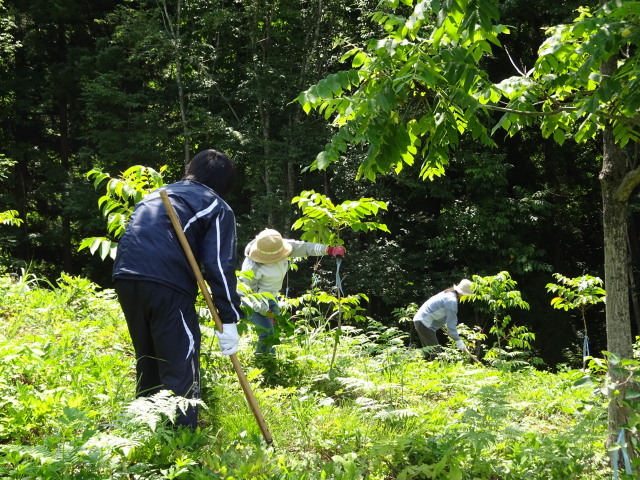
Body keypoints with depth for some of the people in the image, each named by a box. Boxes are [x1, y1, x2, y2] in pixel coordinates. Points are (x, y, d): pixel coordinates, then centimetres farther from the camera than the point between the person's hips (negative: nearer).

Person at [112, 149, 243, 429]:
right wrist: (229, 319, -2)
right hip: (167, 283, -6)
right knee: (181, 370, -1)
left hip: (125, 276, 7)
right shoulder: (216, 207, 11)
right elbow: (220, 264, 0)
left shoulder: (156, 195, 31)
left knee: (148, 364, 20)